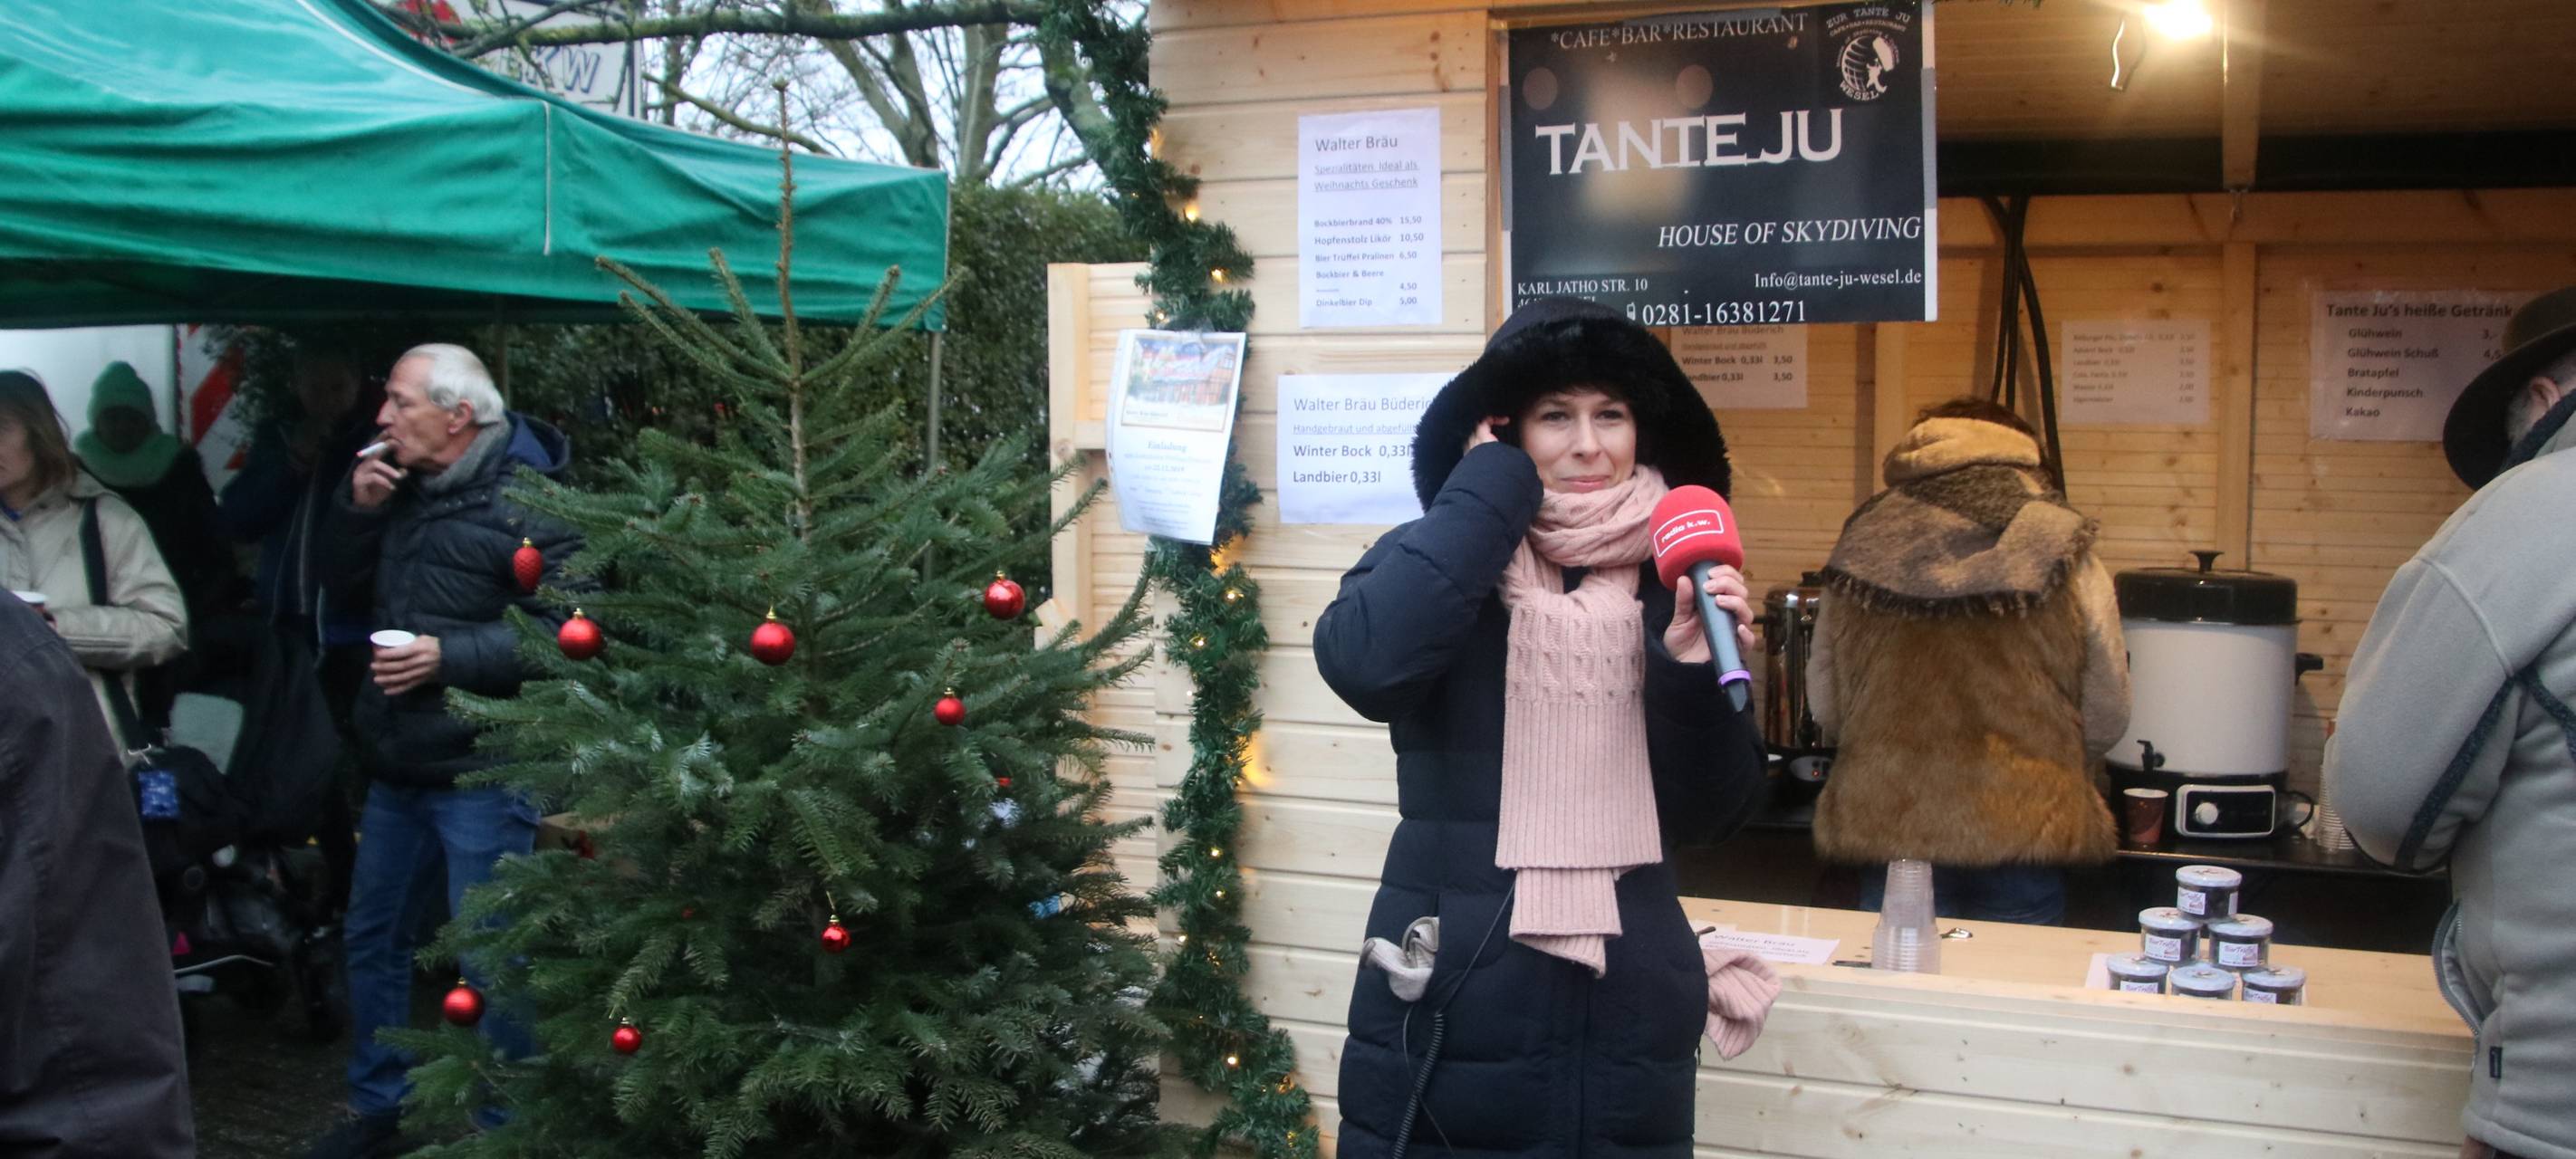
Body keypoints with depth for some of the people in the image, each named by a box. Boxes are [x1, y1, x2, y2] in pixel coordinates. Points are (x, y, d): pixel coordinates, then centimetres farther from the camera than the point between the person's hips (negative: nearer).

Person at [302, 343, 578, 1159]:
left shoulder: (528, 500, -15)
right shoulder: (405, 488, 12)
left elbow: (567, 631, -20)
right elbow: (346, 588, 16)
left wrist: (450, 656, -24)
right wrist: (357, 508, 0)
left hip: (481, 774, -9)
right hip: (397, 765, 9)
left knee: (489, 960, -1)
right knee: (372, 936, 18)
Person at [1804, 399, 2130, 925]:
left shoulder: (1862, 553, 1)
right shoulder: (2066, 555, -3)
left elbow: (1825, 708, 7)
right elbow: (2108, 717, 3)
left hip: (1888, 828, 1)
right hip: (2026, 837, -1)